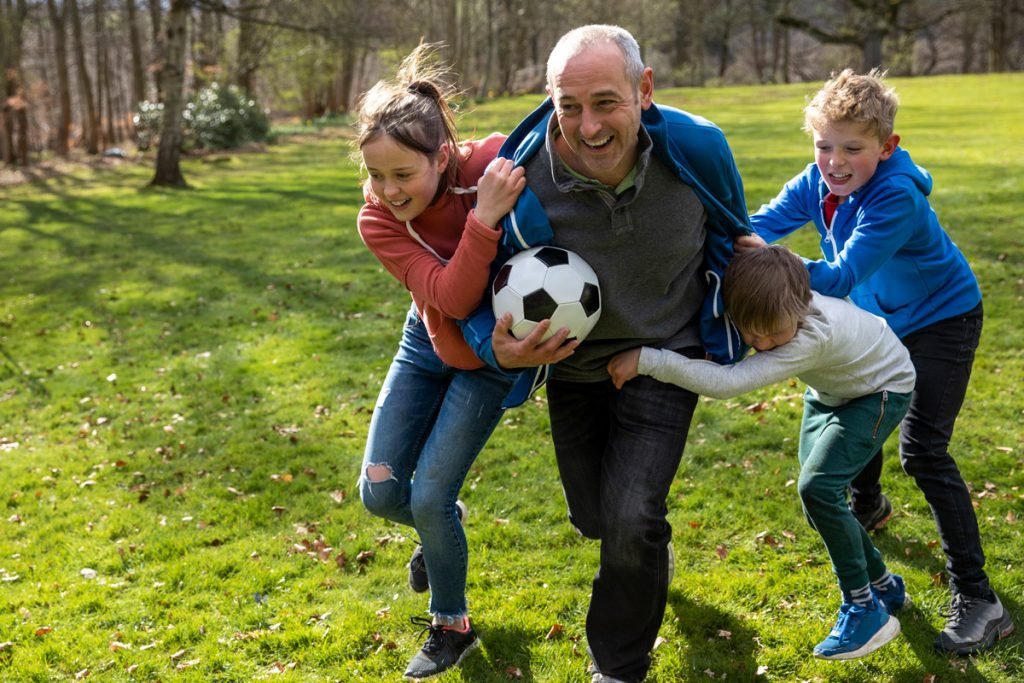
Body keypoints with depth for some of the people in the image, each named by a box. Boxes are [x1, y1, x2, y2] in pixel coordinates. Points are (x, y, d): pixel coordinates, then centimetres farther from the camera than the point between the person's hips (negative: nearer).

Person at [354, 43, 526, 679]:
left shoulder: (498, 162, -29)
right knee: (380, 493, 2)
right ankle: (446, 530, 39)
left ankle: (453, 627, 19)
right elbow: (451, 299, -34)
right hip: (430, 343, 3)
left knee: (429, 497, -8)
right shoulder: (377, 220, -23)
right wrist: (485, 218, -49)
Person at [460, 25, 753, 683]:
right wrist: (500, 350, -34)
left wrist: (732, 328, 11)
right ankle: (652, 551, 57)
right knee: (595, 518, 17)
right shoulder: (524, 183, -28)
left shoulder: (697, 148, -24)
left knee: (632, 522, -16)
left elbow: (731, 234, 0)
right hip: (573, 364, 2)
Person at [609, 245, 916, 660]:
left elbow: (727, 383, -52)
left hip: (881, 390, -7)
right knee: (819, 499, 5)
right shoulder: (759, 307, -27)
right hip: (831, 390, 8)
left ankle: (865, 609, -6)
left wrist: (646, 360, -57)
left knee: (818, 488, -23)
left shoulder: (814, 335, -45)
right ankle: (883, 586, 29)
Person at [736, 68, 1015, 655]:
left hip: (942, 320, -8)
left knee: (923, 449, -17)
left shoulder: (897, 198, -35)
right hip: (883, 319, 8)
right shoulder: (819, 182, -14)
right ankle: (868, 506, 53)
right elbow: (763, 223, -19)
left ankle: (978, 601, -11)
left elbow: (840, 277, -41)